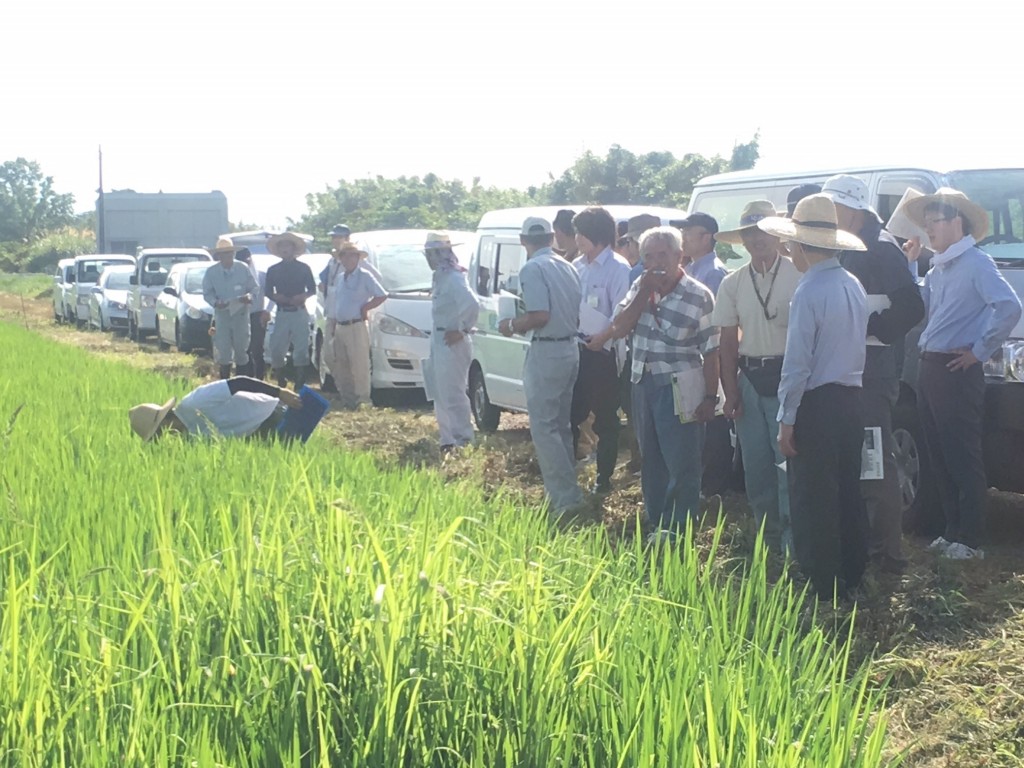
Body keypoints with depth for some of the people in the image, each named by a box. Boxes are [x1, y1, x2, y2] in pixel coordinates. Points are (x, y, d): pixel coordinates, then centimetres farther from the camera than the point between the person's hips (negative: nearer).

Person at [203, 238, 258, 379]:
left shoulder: (243, 268, -3)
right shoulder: (211, 271, -3)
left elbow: (254, 287, 3)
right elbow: (207, 293, 2)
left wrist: (249, 296, -19)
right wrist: (215, 302, -18)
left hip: (241, 313, 0)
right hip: (222, 314, 0)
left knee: (241, 349, 5)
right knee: (223, 351, 0)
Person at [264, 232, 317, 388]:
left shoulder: (303, 268, 9)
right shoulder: (273, 270, 12)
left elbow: (312, 290, 9)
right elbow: (269, 292, 12)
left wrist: (303, 297, -12)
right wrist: (277, 297, -11)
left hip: (300, 312, -1)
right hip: (281, 313, 1)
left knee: (301, 348, -4)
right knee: (276, 348, -4)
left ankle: (300, 384, 0)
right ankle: (280, 381, 10)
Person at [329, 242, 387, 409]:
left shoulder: (364, 276, -5)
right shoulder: (339, 278, 17)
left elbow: (382, 295, -8)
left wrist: (365, 308, -9)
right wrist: (332, 325, 17)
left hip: (356, 327, -8)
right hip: (340, 327, 8)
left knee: (359, 365, -7)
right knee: (339, 365, 10)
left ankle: (362, 399, -3)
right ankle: (346, 398, 19)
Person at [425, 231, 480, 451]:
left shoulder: (453, 277, -18)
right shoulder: (441, 277, 13)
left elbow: (472, 305, -31)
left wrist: (462, 330, -21)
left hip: (451, 343, -11)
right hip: (439, 341, 11)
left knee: (452, 394, -8)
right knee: (442, 394, 15)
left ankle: (464, 441, -4)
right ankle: (449, 439, 23)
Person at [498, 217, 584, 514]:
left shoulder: (532, 269, -14)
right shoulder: (567, 267, 10)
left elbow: (540, 316, -22)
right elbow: (579, 315, 12)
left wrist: (512, 325, -6)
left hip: (546, 353, -8)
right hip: (570, 348, 8)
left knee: (543, 427, -4)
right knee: (560, 425, 17)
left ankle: (566, 497, -7)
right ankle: (565, 487, 22)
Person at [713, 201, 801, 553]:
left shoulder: (797, 276, -7)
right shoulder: (733, 284, 8)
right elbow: (728, 340, 9)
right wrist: (731, 391, 3)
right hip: (749, 377, 5)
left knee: (788, 460, -6)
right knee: (755, 464, 10)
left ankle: (792, 539, 2)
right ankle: (768, 536, 22)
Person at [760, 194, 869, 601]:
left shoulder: (809, 291, -18)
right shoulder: (854, 286, 7)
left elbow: (797, 363, -18)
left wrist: (786, 419, -14)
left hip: (817, 403, -8)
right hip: (851, 398, 8)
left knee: (812, 499, 1)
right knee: (847, 491, 17)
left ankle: (821, 584, 6)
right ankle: (851, 574, 26)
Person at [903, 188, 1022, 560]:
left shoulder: (976, 263, -10)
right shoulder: (937, 269, 17)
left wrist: (979, 351, -15)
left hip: (957, 372, -9)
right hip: (930, 369, 9)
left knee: (963, 459, -5)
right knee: (940, 458, 12)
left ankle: (971, 540, -1)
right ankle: (953, 532, 20)